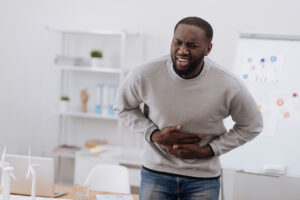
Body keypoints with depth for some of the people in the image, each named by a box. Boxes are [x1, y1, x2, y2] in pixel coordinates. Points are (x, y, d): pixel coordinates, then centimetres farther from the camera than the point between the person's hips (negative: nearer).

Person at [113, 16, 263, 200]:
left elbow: (252, 126, 0)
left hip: (203, 178, 0)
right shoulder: (145, 75, -15)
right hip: (156, 172, 1)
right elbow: (124, 107, 4)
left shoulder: (230, 87, -17)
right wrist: (154, 134, -13)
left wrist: (207, 151, -11)